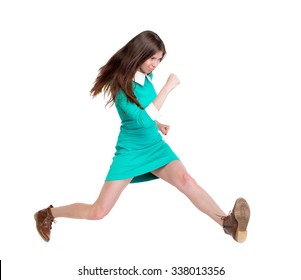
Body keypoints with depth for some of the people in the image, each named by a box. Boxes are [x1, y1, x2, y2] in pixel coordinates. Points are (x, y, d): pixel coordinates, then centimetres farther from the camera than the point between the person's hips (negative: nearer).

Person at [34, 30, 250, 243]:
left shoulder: (147, 75, 3)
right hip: (130, 150, -5)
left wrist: (157, 124, 8)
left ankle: (228, 222, -34)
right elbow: (142, 119, -27)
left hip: (155, 145, 5)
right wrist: (168, 88, -25)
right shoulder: (120, 83, -17)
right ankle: (48, 214, 18)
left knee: (185, 180, -25)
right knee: (99, 212, -3)